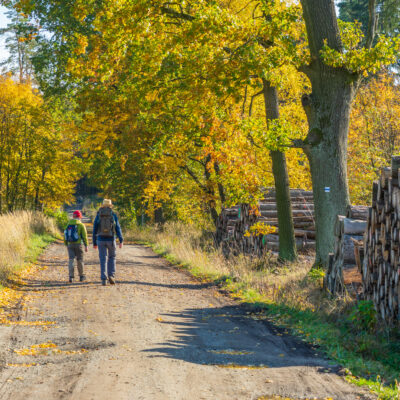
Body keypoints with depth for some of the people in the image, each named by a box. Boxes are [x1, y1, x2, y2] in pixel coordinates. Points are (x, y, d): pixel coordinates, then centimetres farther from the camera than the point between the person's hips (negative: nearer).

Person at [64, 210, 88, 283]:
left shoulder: (69, 225, 7)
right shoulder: (81, 225, -4)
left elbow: (65, 235, 9)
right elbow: (84, 236, -10)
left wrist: (66, 244, 19)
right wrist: (86, 246, -7)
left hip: (70, 244, 2)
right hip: (78, 244, -2)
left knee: (71, 260, -2)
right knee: (80, 260, 10)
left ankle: (71, 277, -14)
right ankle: (81, 276, 22)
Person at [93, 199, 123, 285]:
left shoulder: (98, 215, 4)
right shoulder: (113, 215, 0)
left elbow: (95, 230, 5)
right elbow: (118, 228, -6)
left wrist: (94, 243, 12)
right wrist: (121, 241, -11)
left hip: (101, 240, 1)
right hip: (111, 240, -1)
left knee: (103, 260, 4)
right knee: (111, 257, 19)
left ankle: (103, 279, -4)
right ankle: (111, 276, 4)